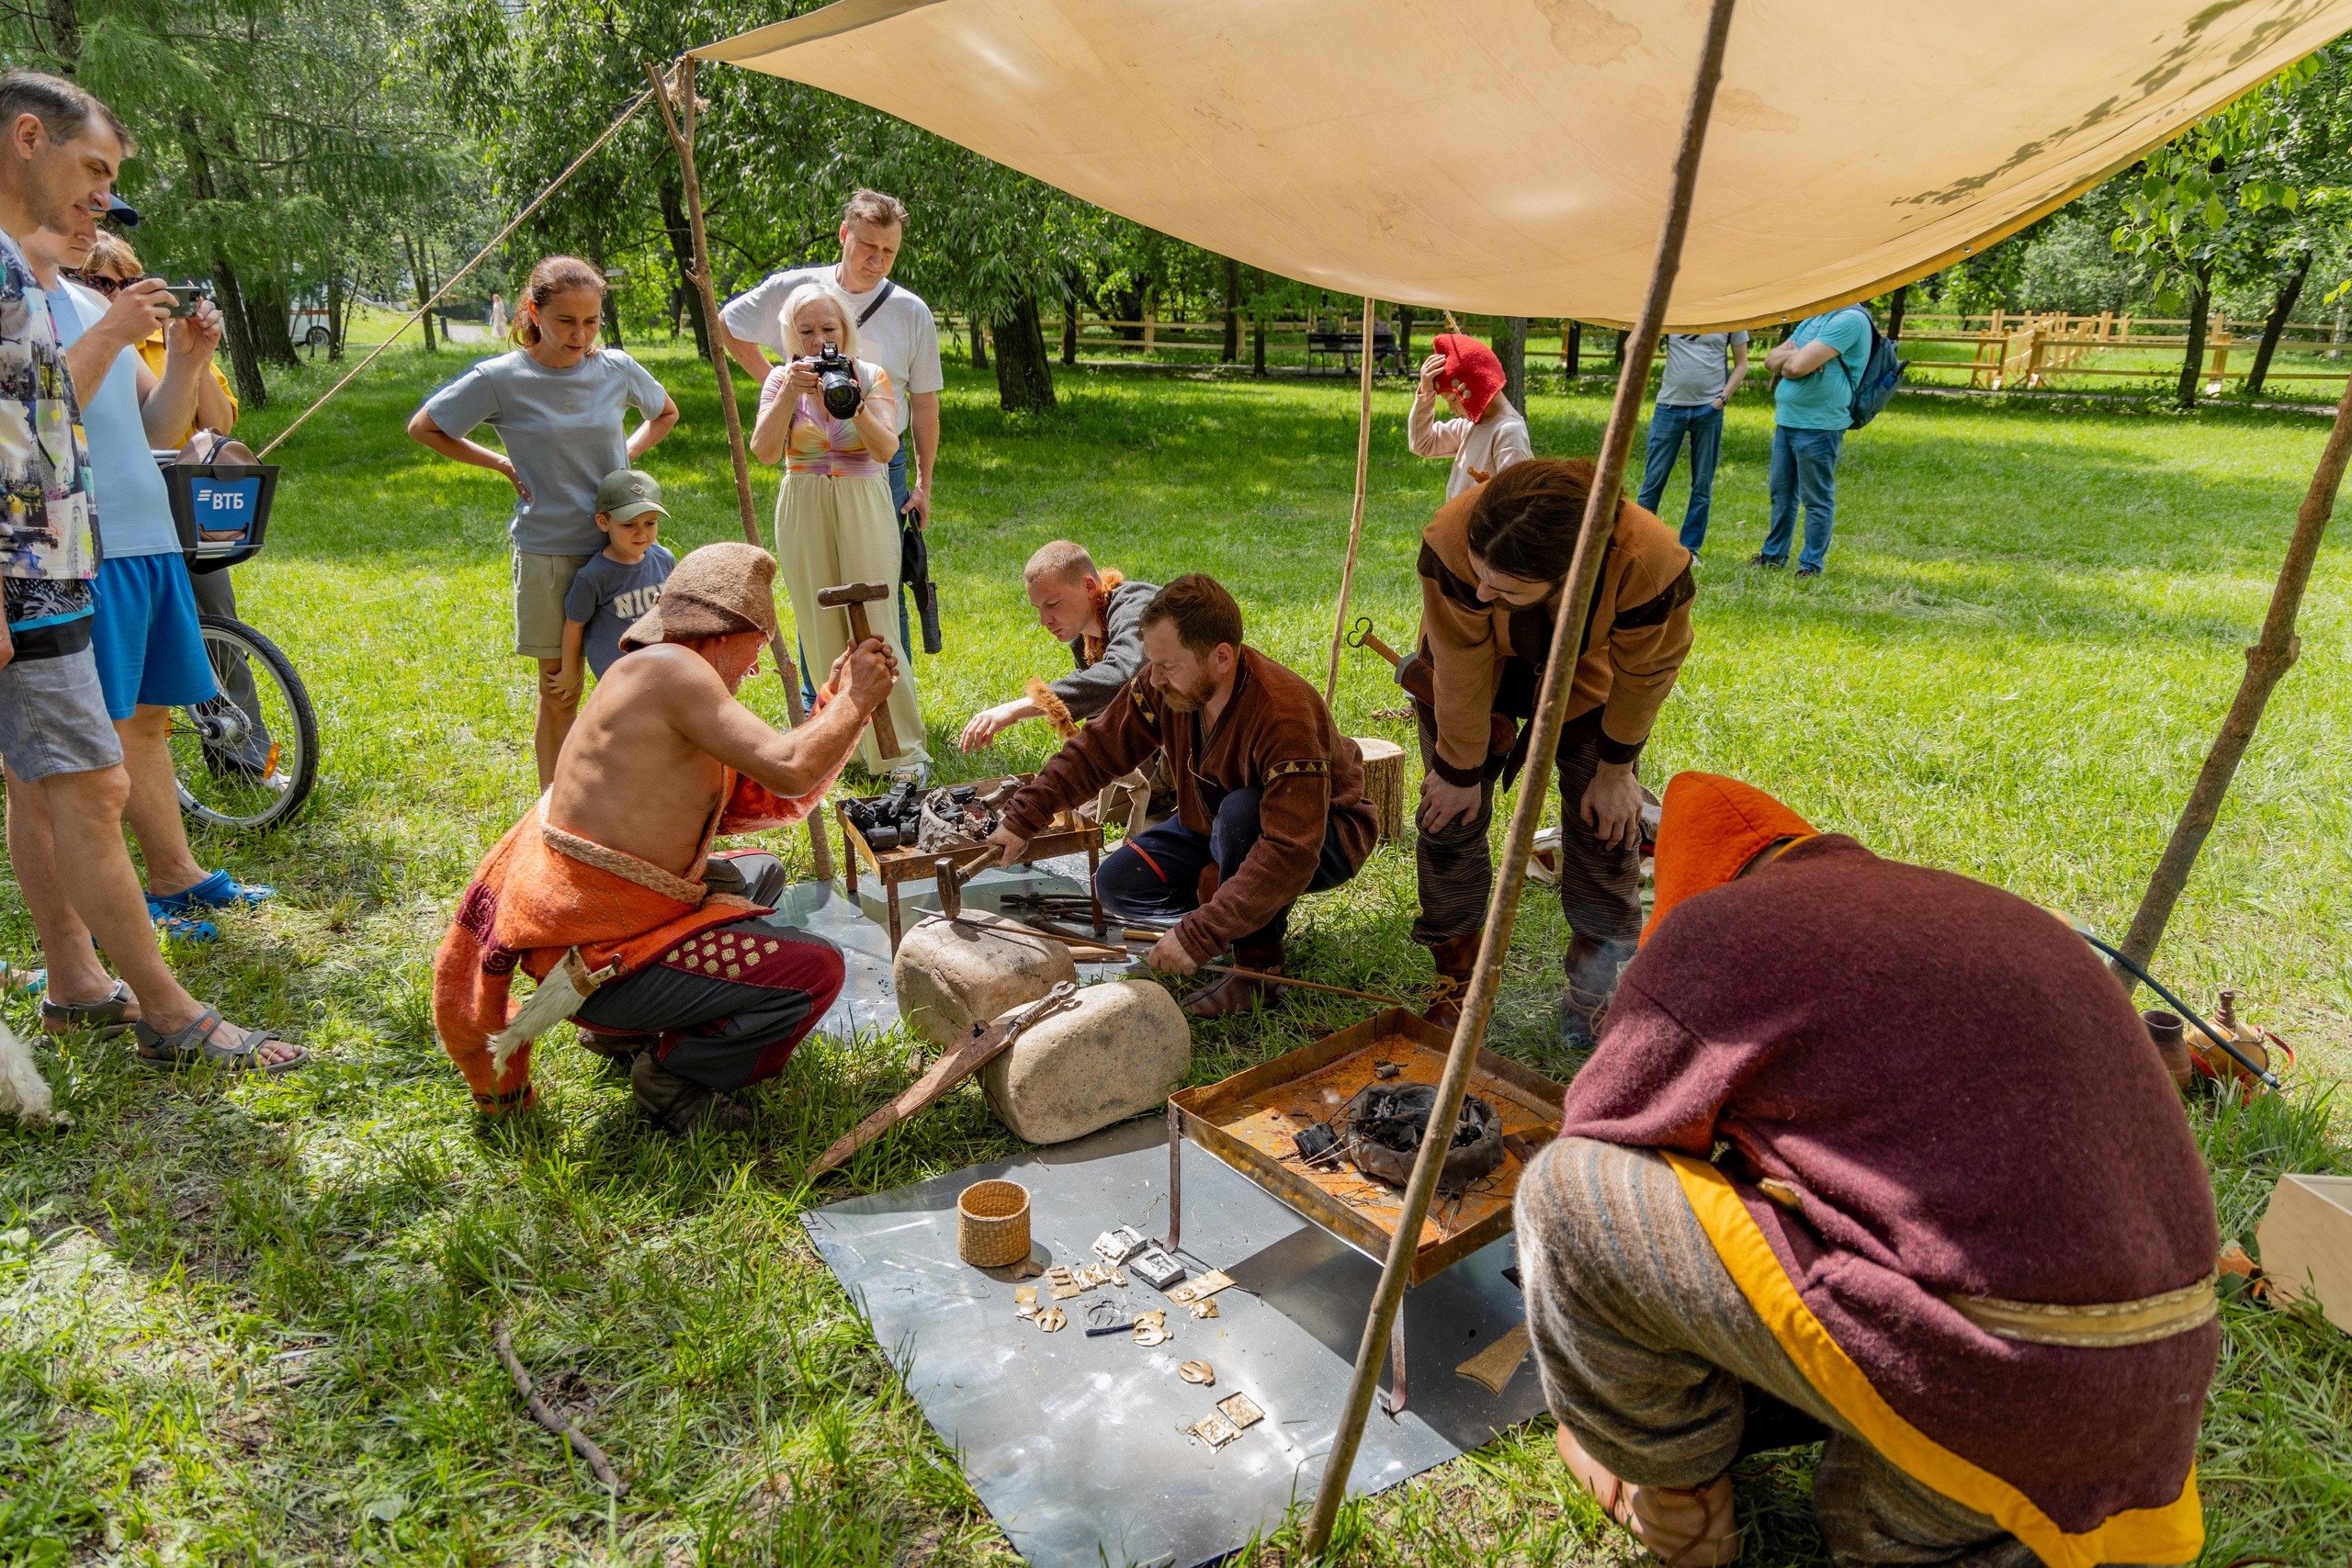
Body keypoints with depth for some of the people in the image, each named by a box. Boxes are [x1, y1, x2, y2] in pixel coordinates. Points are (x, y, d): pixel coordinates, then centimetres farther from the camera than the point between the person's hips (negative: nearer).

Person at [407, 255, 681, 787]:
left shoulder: (617, 369, 1)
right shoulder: (501, 378, -7)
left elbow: (665, 413, 22)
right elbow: (423, 427, 6)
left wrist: (627, 454, 6)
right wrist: (502, 464, -1)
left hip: (618, 547, 2)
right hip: (547, 551, -2)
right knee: (558, 693, 6)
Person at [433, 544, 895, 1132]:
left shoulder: (670, 691, 11)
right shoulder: (664, 667, -18)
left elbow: (779, 802, 11)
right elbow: (788, 770, -27)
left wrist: (838, 701, 8)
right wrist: (855, 701, -11)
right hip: (595, 960, -10)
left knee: (762, 874, 29)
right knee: (815, 971, -14)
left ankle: (631, 1029, 22)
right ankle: (672, 1072, 4)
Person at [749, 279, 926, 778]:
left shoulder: (872, 377, 1)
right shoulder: (782, 380, 5)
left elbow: (886, 448, -13)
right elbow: (764, 451, -10)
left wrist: (851, 399, -26)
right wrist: (790, 393, -19)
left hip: (863, 509, -2)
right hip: (803, 511, 2)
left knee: (874, 625, -9)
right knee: (821, 630, 2)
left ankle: (902, 753, -5)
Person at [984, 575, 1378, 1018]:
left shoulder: (1286, 718, -37)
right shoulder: (1163, 687, -17)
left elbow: (1290, 855, -42)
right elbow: (1095, 750, -4)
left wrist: (1197, 936, -44)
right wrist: (1020, 818, -14)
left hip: (1323, 838, -6)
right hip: (1220, 828, 7)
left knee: (1240, 812, -38)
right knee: (1117, 885, -9)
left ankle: (1260, 967, -20)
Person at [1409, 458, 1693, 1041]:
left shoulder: (1651, 566, -42)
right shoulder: (1453, 543, -42)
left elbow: (1645, 674, -21)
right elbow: (1461, 670, -27)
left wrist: (1616, 770, -8)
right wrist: (1460, 770, -15)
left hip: (1588, 681, 0)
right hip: (1478, 668, 0)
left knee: (1606, 823, -3)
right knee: (1451, 814, -3)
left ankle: (1590, 997, 15)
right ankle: (1456, 981, 16)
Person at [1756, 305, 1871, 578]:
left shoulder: (1850, 319, -15)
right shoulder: (1813, 320, 15)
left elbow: (1799, 366, -24)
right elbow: (1771, 360, 11)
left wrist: (1788, 358, -1)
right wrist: (1794, 355, -10)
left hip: (1818, 428, -9)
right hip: (1785, 421, 9)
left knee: (1817, 499, 2)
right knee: (1781, 494, 17)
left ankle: (1812, 564, 10)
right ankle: (1774, 554, 28)